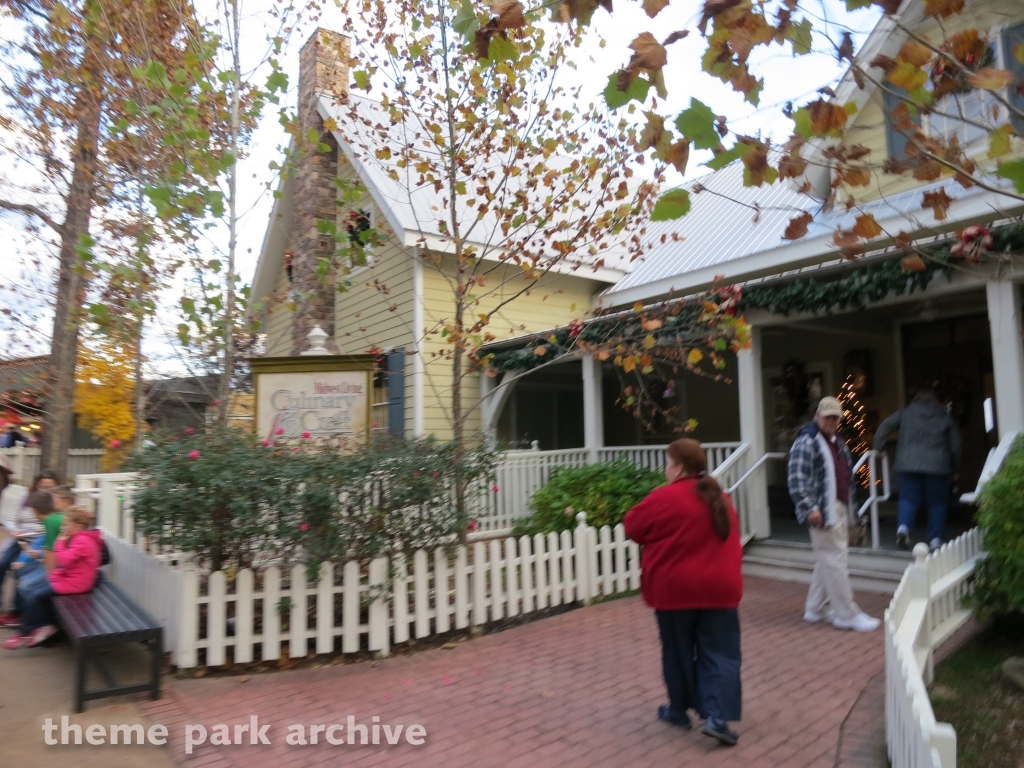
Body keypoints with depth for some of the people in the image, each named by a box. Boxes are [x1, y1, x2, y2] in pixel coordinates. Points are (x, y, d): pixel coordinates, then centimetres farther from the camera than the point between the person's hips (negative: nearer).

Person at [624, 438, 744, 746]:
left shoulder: (663, 498, -12)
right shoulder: (720, 499, 8)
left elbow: (633, 527, -1)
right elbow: (730, 540, 18)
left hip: (675, 589, -4)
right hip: (719, 588, 4)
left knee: (678, 652, 12)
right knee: (719, 653, 8)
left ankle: (679, 710, 26)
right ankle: (716, 716, -1)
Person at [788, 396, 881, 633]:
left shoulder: (837, 441, 16)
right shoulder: (806, 442, -15)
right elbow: (797, 479, -21)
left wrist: (848, 505, 22)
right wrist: (810, 508, -26)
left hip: (839, 509, 10)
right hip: (823, 511, -10)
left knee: (826, 561, 14)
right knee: (835, 561, -5)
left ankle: (816, 609, 25)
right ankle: (847, 615, 4)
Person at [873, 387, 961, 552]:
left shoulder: (905, 413, 12)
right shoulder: (945, 418, 14)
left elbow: (884, 427, 1)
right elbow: (955, 446, 14)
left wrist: (877, 449, 9)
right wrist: (953, 469, 23)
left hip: (908, 464, 0)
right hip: (937, 465, 0)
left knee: (908, 498, 4)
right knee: (937, 502, 9)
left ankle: (903, 527, -20)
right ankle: (936, 539, 6)